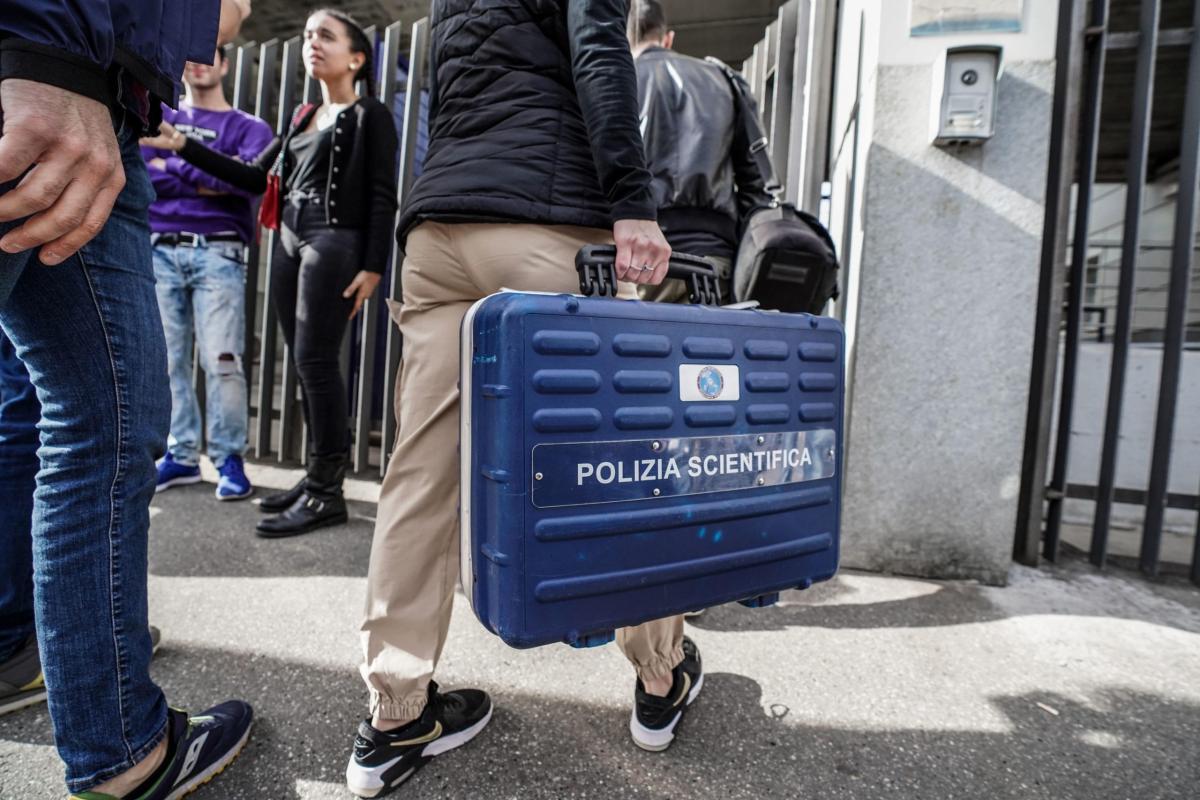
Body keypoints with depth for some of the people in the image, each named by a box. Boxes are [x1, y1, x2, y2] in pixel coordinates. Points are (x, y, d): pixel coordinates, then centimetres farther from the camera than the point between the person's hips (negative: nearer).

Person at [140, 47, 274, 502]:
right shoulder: (160, 118, 21)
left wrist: (173, 161, -1)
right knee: (166, 360, 1)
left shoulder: (248, 127, 13)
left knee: (221, 359, -11)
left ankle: (229, 459, -4)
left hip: (218, 253, -3)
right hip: (160, 251, 4)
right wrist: (207, 181, -6)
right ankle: (180, 455, 10)